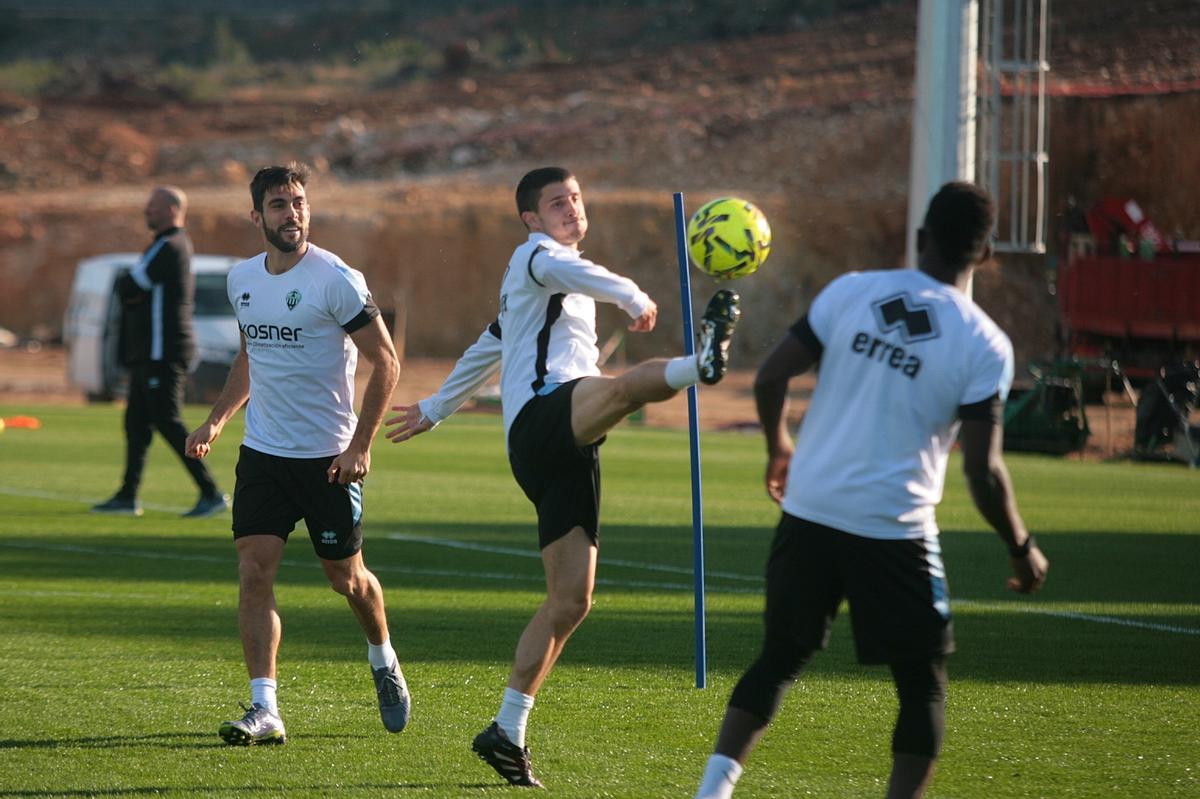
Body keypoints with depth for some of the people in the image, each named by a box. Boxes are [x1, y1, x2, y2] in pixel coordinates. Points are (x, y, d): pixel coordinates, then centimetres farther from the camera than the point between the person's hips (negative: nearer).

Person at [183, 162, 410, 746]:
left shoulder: (336, 280, -13)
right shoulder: (242, 280, 6)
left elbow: (386, 361, -10)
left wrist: (360, 445, -14)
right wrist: (217, 419, 11)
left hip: (329, 457, -4)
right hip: (262, 453, 4)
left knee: (346, 577, 8)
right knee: (253, 573, -9)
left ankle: (384, 663, 38)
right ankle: (264, 709, -9)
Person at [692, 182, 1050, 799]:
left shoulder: (851, 291, 0)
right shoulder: (984, 346, -7)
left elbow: (770, 379, 0)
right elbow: (982, 470, -10)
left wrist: (778, 447, 20)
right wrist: (1021, 549, 5)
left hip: (808, 514, 3)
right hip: (894, 531, -3)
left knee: (780, 659, 18)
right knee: (922, 683, 11)